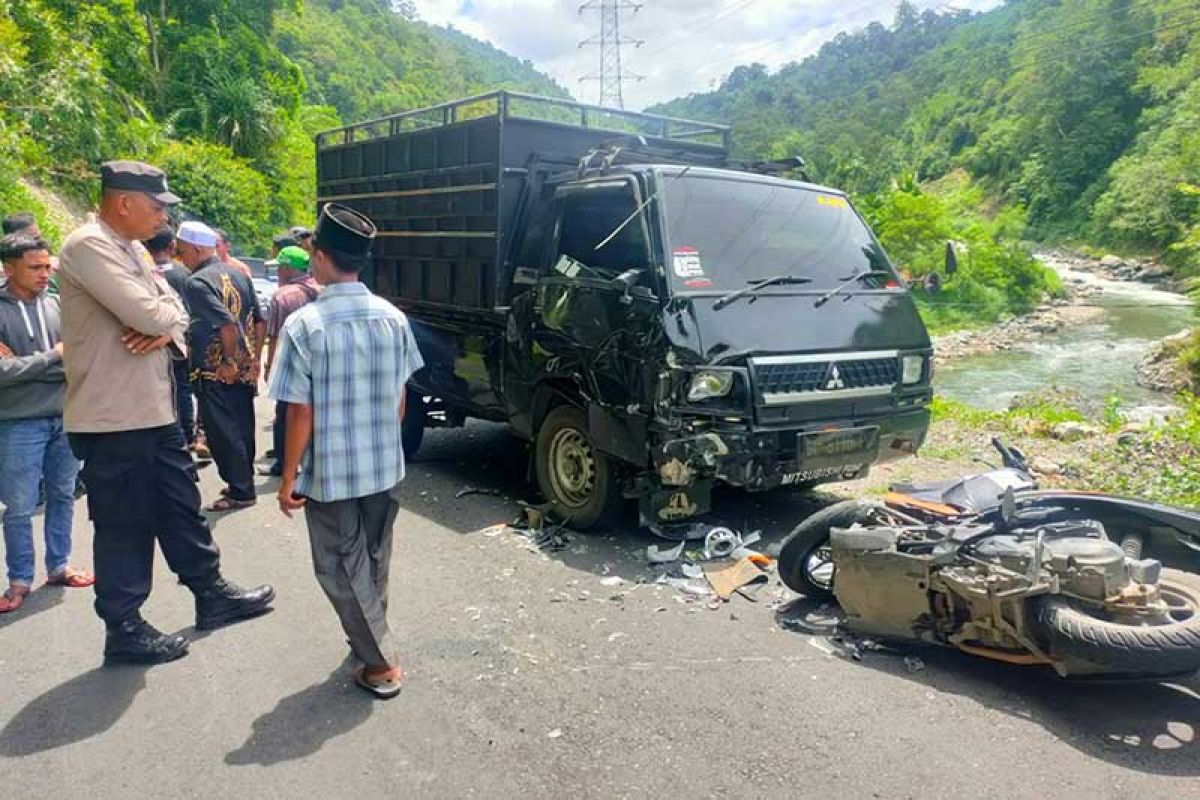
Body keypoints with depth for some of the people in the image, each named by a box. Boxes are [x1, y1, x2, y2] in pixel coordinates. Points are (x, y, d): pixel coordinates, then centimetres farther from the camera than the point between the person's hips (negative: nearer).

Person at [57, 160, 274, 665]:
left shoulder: (134, 249, 14)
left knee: (181, 507, 17)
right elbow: (148, 313, -26)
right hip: (113, 417, -9)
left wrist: (165, 329, -13)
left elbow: (173, 311, 11)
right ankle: (124, 630, 19)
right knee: (124, 525, 3)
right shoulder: (88, 246, -17)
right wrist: (166, 319, -3)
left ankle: (212, 595, 31)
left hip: (155, 409, 9)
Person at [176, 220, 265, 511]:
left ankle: (239, 491, 7)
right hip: (246, 370, 8)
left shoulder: (197, 282, -15)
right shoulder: (238, 274, 9)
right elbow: (260, 320, 10)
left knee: (223, 432, 1)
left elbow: (227, 325, -26)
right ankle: (244, 482, 27)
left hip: (216, 374, -8)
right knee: (242, 429, 16)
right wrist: (252, 358, 12)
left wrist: (229, 362, -16)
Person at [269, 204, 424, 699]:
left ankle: (380, 662, 12)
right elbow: (399, 399, 5)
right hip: (384, 466, 5)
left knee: (340, 567, 10)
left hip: (330, 472, -5)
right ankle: (372, 634, 40)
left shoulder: (304, 325, -17)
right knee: (374, 559, 22)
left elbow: (301, 414, -15)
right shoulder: (393, 318, -3)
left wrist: (288, 477, -4)